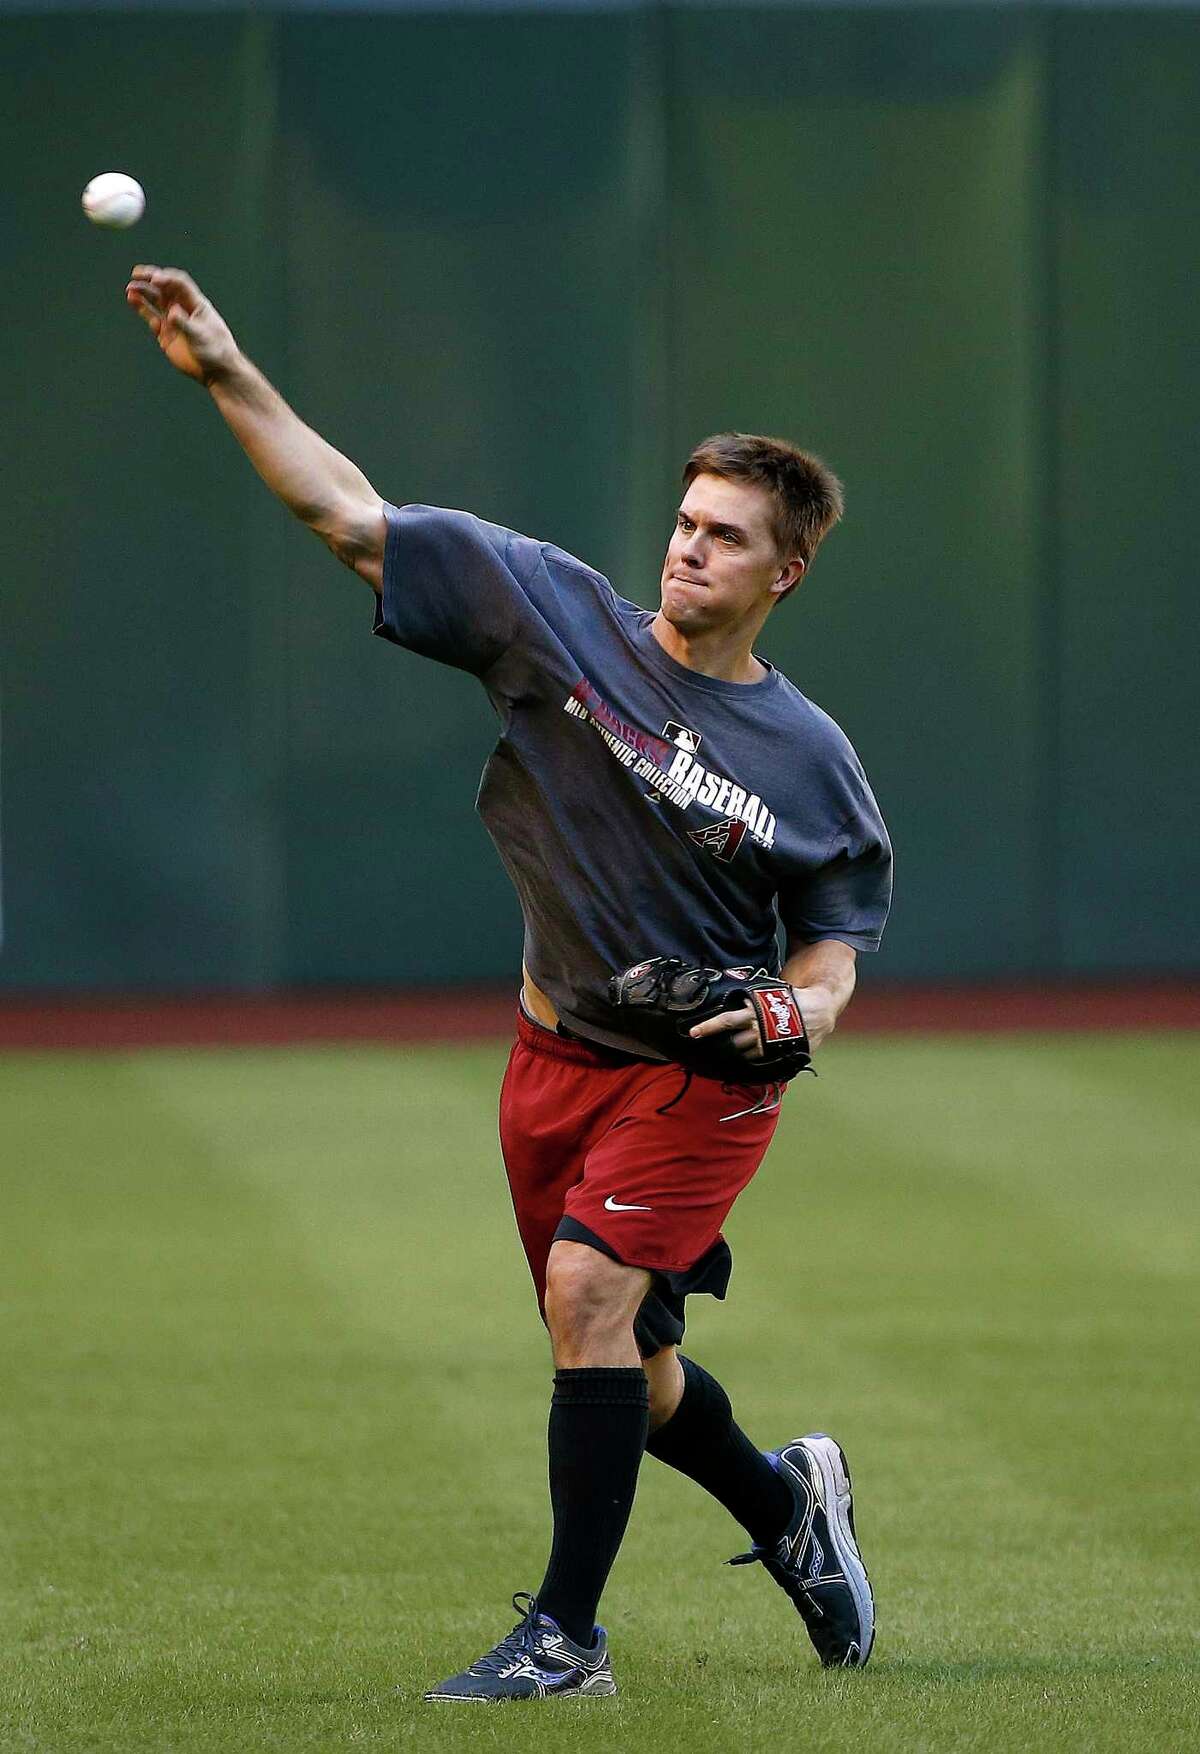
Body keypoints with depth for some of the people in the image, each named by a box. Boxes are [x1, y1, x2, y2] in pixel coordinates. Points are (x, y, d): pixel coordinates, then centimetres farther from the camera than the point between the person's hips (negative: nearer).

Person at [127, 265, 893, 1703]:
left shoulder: (808, 760, -6)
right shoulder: (558, 615, -4)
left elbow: (831, 947, 2)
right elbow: (352, 517, -7)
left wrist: (795, 1013, -21)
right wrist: (226, 375, -16)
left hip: (706, 1069, -4)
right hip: (558, 1059, 4)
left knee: (590, 1287, -24)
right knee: (622, 1366, 12)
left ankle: (566, 1631, -19)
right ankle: (788, 1505, 43)